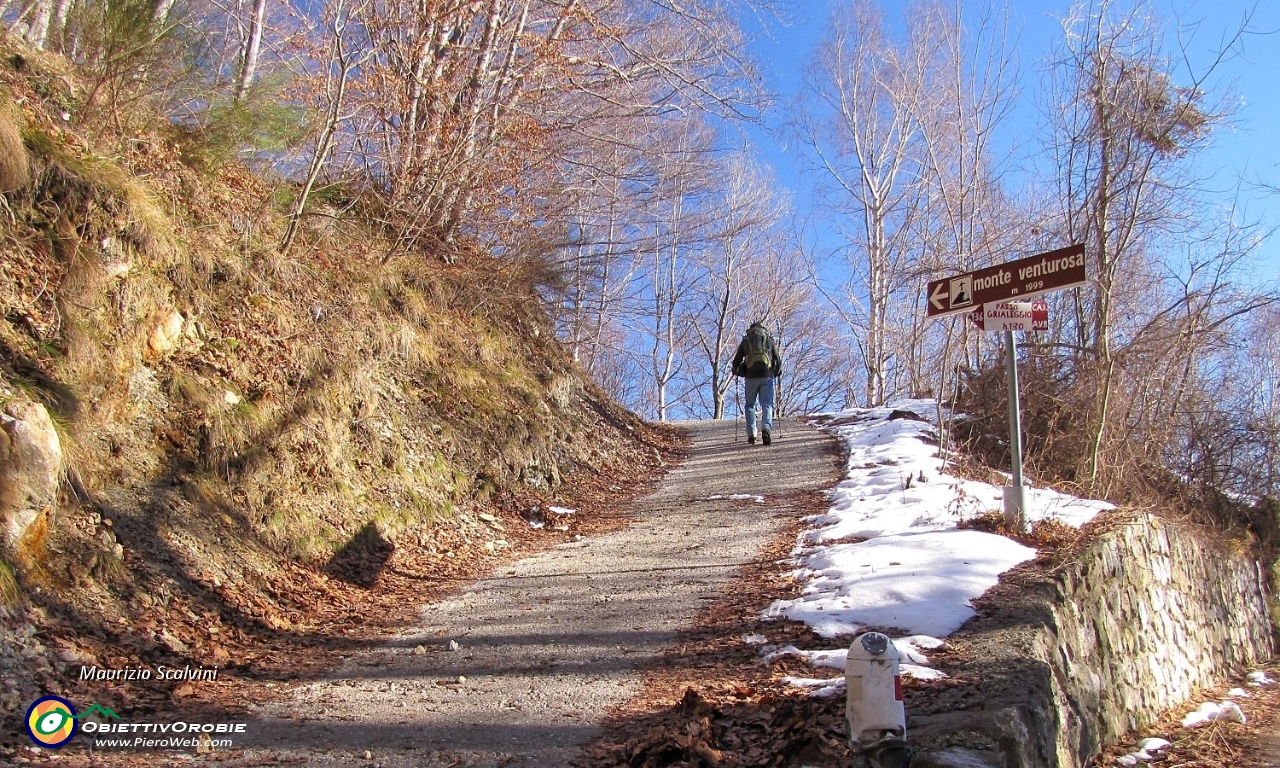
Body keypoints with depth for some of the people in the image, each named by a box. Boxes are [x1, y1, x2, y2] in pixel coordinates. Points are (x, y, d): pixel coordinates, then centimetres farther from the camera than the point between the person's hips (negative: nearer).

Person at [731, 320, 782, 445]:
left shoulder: (745, 341, 14)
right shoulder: (770, 340, 15)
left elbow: (736, 361, 13)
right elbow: (778, 360, 12)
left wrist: (736, 371, 31)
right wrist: (777, 372, 29)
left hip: (751, 377, 0)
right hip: (767, 376, 0)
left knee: (750, 405, 11)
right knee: (767, 404, -1)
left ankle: (751, 434, 3)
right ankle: (766, 428, -27)